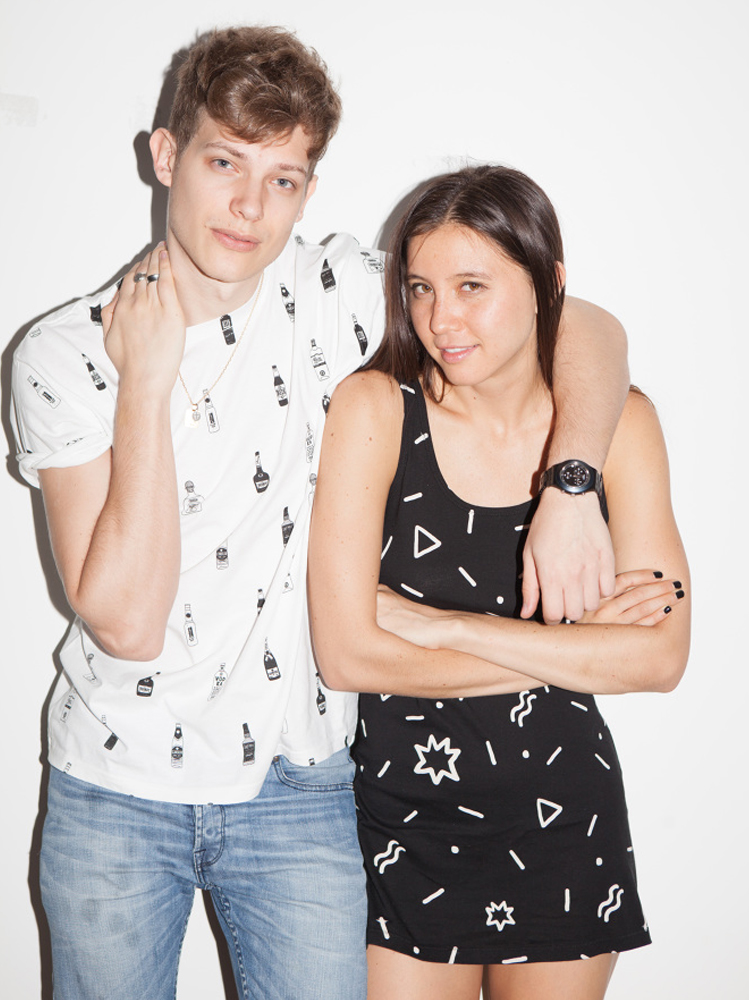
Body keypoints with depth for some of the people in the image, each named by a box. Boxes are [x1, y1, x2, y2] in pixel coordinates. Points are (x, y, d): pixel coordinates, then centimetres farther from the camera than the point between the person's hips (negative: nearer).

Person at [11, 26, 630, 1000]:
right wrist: (146, 384, -21)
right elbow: (125, 621, -19)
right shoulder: (62, 355, -10)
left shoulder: (332, 294, -7)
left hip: (297, 784, 0)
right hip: (114, 790, 0)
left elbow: (588, 329, -7)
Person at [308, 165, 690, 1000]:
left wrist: (441, 625, -17)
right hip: (403, 813, -2)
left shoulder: (620, 421, -5)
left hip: (564, 811, 3)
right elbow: (346, 654, -18)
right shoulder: (372, 409, -12)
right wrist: (577, 647, -14)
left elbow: (661, 657, -12)